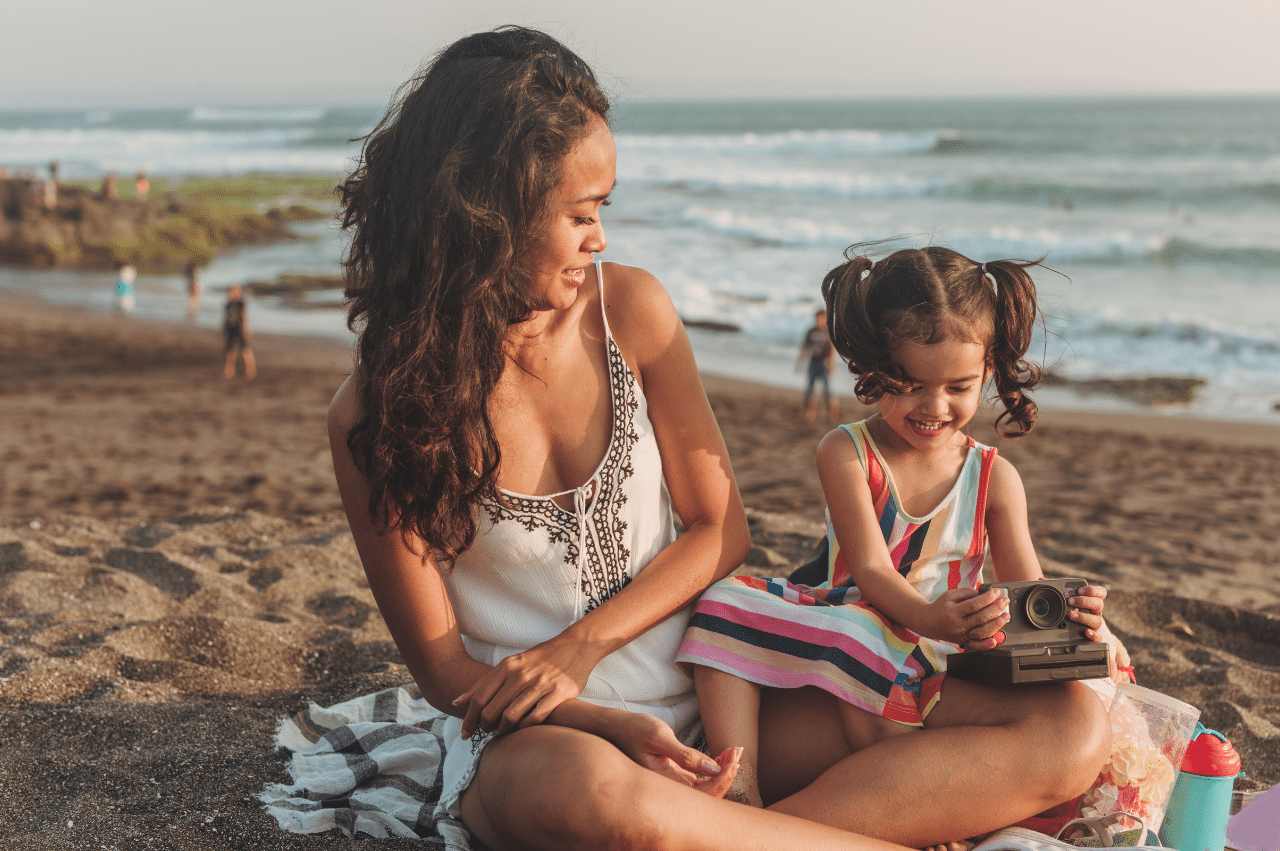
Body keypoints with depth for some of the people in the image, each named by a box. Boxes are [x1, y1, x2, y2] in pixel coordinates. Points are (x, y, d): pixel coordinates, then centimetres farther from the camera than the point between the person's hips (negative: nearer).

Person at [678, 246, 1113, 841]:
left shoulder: (994, 478, 7)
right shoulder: (846, 453, 1)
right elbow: (870, 568, -11)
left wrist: (1066, 616, -26)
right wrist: (929, 618, -34)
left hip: (943, 681, 1)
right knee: (726, 601, -21)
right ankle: (738, 792, -32)